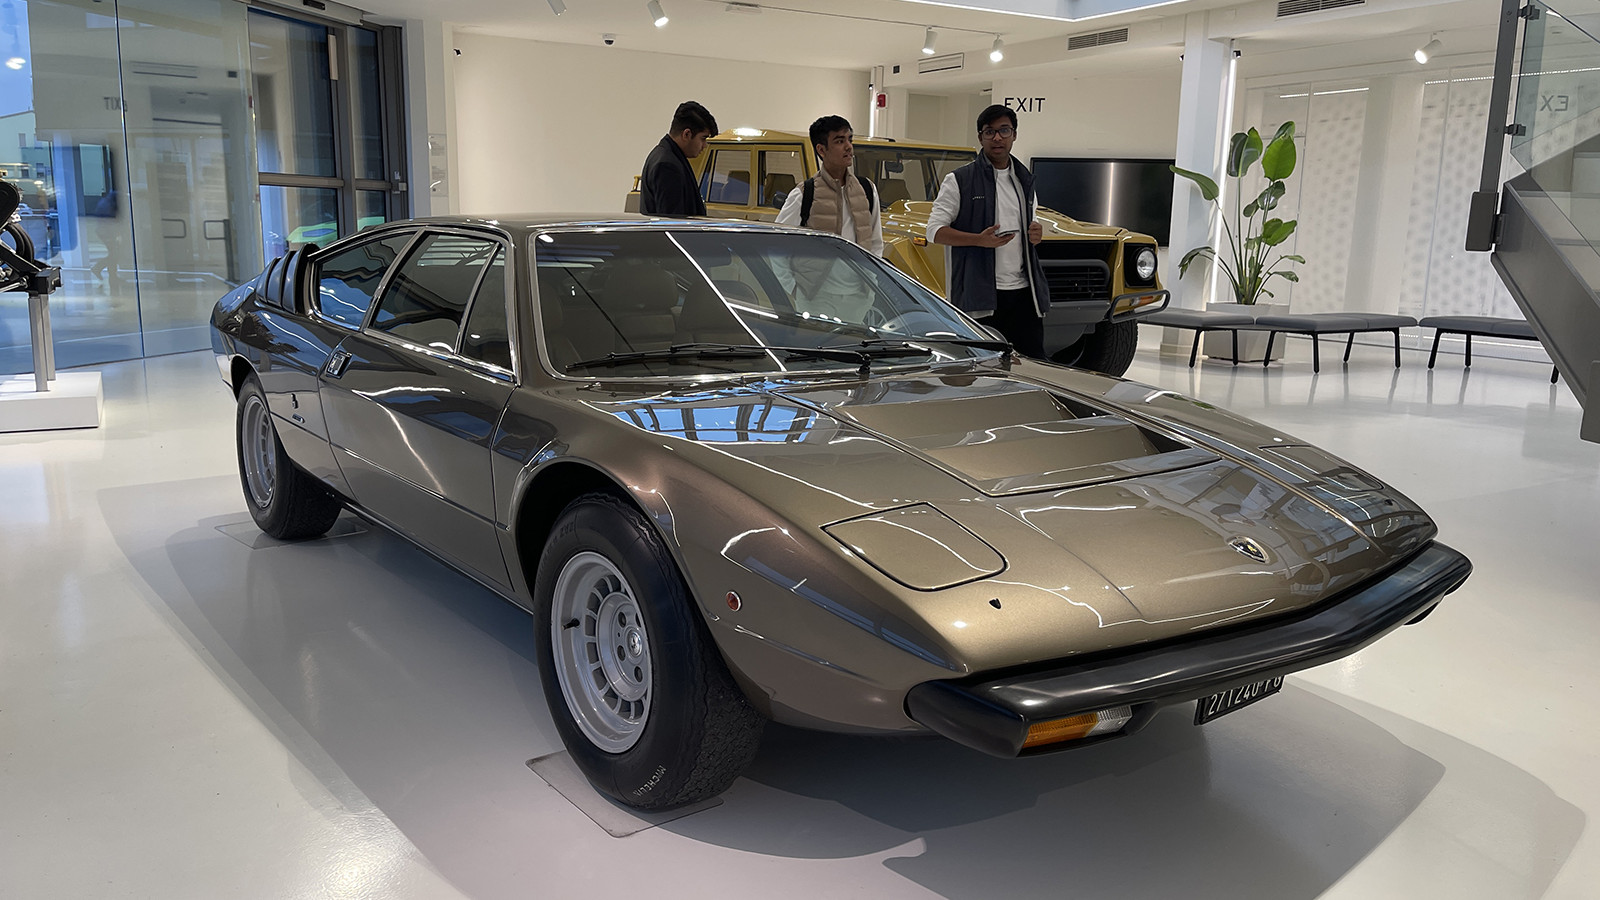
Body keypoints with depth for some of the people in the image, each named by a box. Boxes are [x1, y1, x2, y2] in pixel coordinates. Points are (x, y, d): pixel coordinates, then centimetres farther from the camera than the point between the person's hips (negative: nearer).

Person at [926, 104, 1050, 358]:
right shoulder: (959, 181, 0)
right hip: (980, 295, -5)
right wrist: (979, 240, -19)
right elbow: (935, 231, -5)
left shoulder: (1024, 180, 18)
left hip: (1023, 291, 5)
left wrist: (1036, 233, 4)